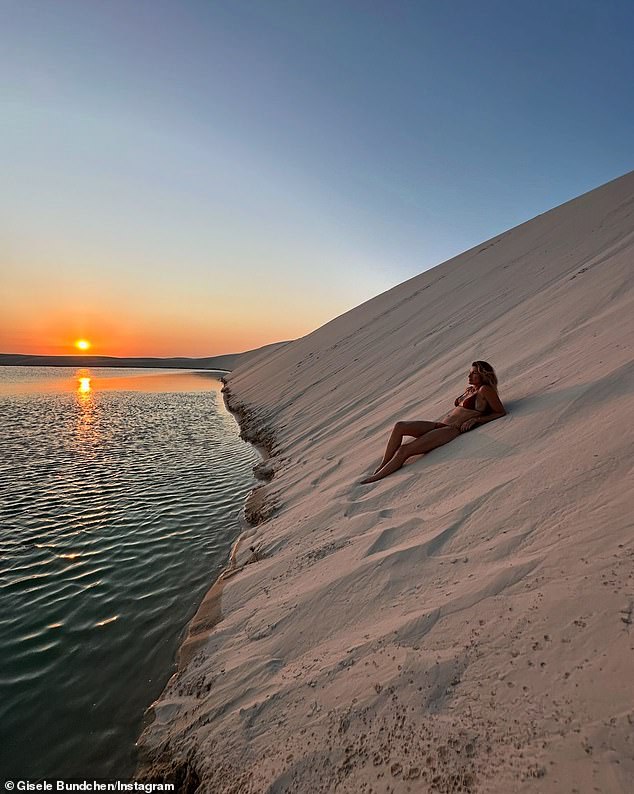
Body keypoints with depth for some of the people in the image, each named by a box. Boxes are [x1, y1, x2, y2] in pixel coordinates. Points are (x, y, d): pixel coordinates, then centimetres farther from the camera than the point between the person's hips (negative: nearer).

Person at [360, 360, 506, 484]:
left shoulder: (485, 390, 1)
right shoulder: (469, 389, 23)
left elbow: (501, 412, -1)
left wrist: (475, 419, -9)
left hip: (453, 430, -8)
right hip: (440, 425, 9)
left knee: (404, 450, -22)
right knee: (399, 426, -15)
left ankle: (374, 478, -16)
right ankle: (382, 466, -13)